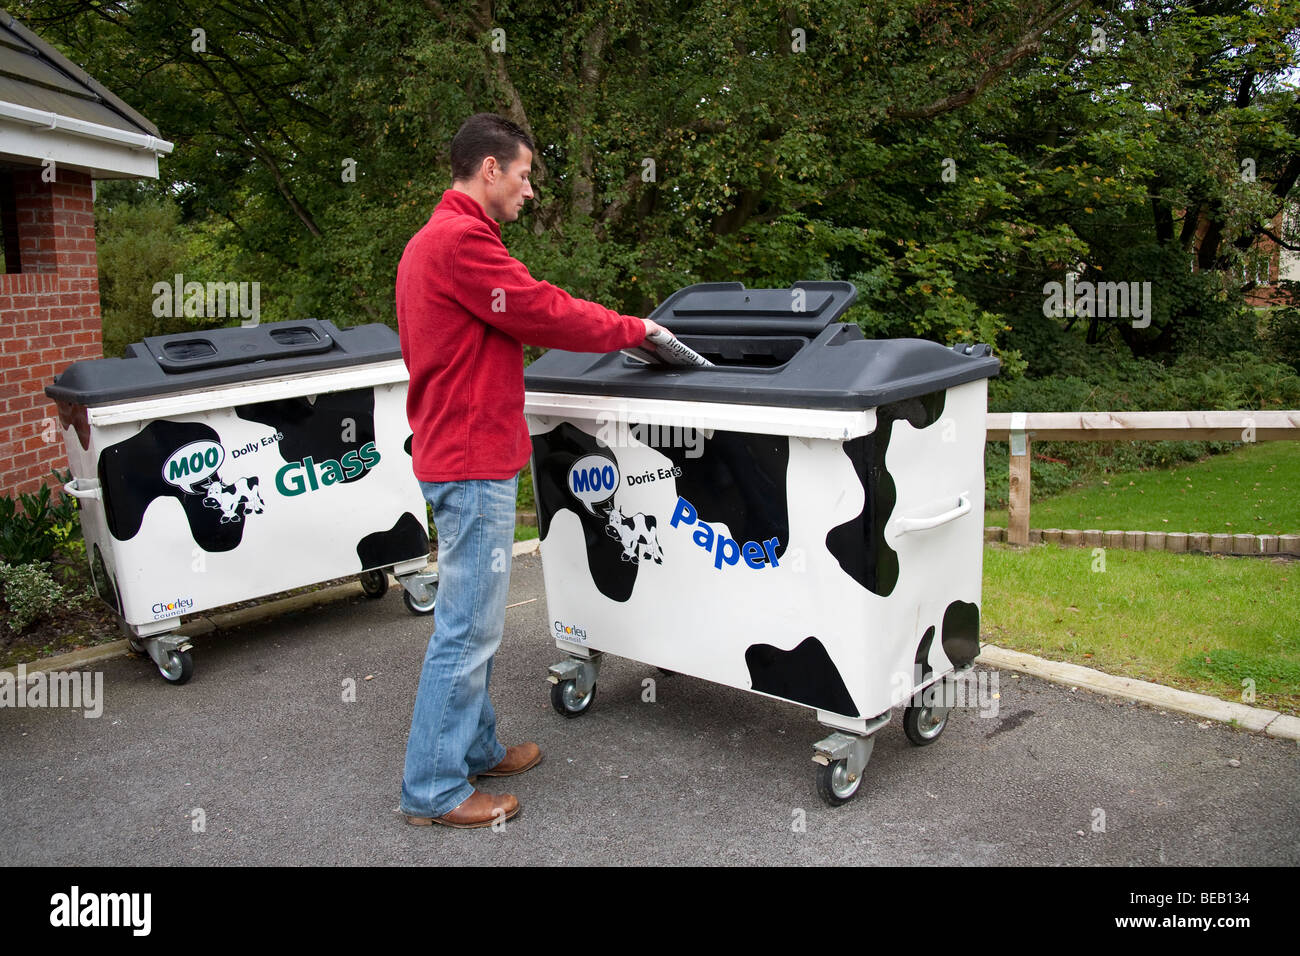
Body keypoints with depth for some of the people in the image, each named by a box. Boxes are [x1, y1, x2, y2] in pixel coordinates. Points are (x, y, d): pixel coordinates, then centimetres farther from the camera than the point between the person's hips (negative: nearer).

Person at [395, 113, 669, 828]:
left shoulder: (431, 239, 19)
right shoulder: (462, 240, -17)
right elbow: (543, 313, -16)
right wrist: (632, 330, -4)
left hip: (458, 454, 11)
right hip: (473, 465, -11)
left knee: (473, 621, 19)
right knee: (467, 629, -3)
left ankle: (475, 748, 31)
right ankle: (432, 789, 8)